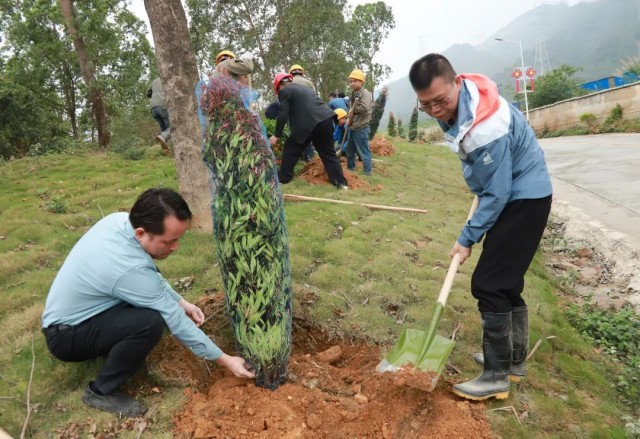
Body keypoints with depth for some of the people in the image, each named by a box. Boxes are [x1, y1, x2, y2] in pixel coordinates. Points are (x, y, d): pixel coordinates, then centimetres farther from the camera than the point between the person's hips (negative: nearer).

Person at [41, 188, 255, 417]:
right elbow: (176, 322, -26)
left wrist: (181, 302, 3)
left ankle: (112, 346, 17)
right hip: (65, 335, -8)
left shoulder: (120, 220, -13)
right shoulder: (130, 268, -35)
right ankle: (101, 391, -8)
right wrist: (225, 360, -16)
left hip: (72, 312, 8)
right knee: (151, 322, -31)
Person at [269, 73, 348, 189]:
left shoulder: (285, 91, 7)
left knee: (290, 149, 12)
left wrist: (276, 135, 6)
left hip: (309, 123, -7)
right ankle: (341, 182, 12)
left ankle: (283, 177, 20)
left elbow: (283, 115, -1)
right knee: (328, 153, 14)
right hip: (326, 120, 7)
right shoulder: (303, 88, 31)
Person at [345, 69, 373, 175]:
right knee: (349, 150, 20)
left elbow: (365, 108, -28)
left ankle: (368, 172, 2)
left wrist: (353, 109, -14)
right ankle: (350, 168, 35)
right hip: (353, 128, 10)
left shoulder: (365, 93, -13)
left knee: (364, 151, -5)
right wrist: (348, 118, -1)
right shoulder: (354, 94, 15)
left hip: (361, 128, -10)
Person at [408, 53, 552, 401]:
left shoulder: (484, 129, -33)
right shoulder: (464, 94, -4)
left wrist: (468, 237, -17)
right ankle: (513, 360, 28)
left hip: (525, 199, -10)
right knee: (506, 281, 15)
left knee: (489, 283, -10)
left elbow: (496, 193, -25)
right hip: (516, 193, 10)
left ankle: (496, 375, 1)